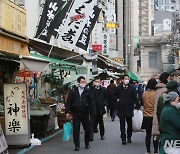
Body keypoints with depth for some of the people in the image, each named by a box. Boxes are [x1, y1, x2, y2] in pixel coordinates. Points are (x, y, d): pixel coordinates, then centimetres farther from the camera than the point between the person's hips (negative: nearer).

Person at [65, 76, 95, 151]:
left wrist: (92, 112, -2)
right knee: (76, 130, 0)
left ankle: (87, 144, 26)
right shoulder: (73, 91, 3)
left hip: (85, 113, 1)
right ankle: (77, 145, 9)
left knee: (87, 129, 8)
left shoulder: (88, 91, 3)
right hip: (76, 114, 0)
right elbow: (69, 102, 3)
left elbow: (91, 102, 3)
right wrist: (67, 111, -3)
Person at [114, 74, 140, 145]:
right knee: (122, 124, 1)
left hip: (129, 108, 0)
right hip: (121, 108, 0)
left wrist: (138, 106, -8)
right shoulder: (119, 87, 0)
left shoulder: (132, 88, -4)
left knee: (129, 124, 10)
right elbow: (114, 95, 19)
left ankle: (129, 137, 25)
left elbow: (135, 98, -4)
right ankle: (123, 139, 4)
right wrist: (117, 99, 3)